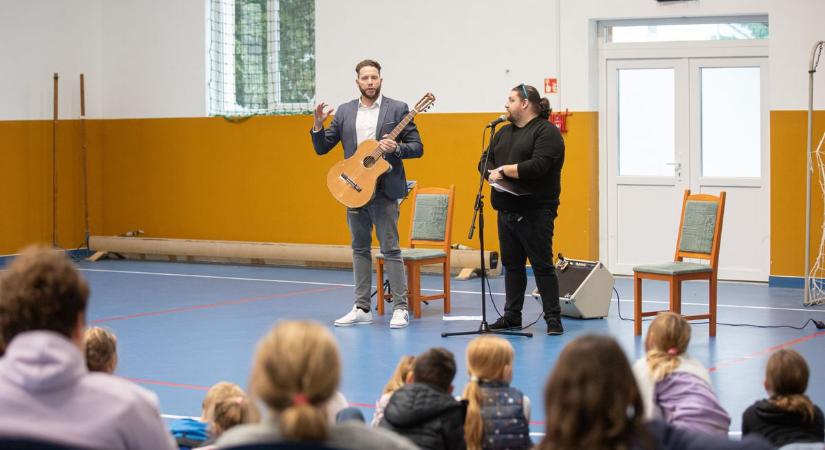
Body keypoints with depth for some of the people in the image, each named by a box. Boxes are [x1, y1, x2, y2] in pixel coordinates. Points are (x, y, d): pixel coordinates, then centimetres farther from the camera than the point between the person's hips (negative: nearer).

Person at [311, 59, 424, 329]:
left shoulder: (397, 109, -2)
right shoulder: (344, 112, 8)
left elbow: (417, 147, -3)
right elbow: (321, 149, 8)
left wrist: (396, 149, -22)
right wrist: (318, 125, -10)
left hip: (384, 190, -4)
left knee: (390, 249, -5)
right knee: (360, 249, 9)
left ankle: (400, 309, -1)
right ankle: (362, 309, 15)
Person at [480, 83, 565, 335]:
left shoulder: (546, 132, -9)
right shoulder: (504, 132, 16)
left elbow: (538, 166, -21)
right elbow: (485, 160, 15)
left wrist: (504, 169, -13)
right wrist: (491, 173, -8)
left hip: (535, 212, -8)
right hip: (507, 210, 8)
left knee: (542, 265, -4)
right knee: (511, 264, 12)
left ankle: (553, 318, 0)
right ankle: (512, 316, 19)